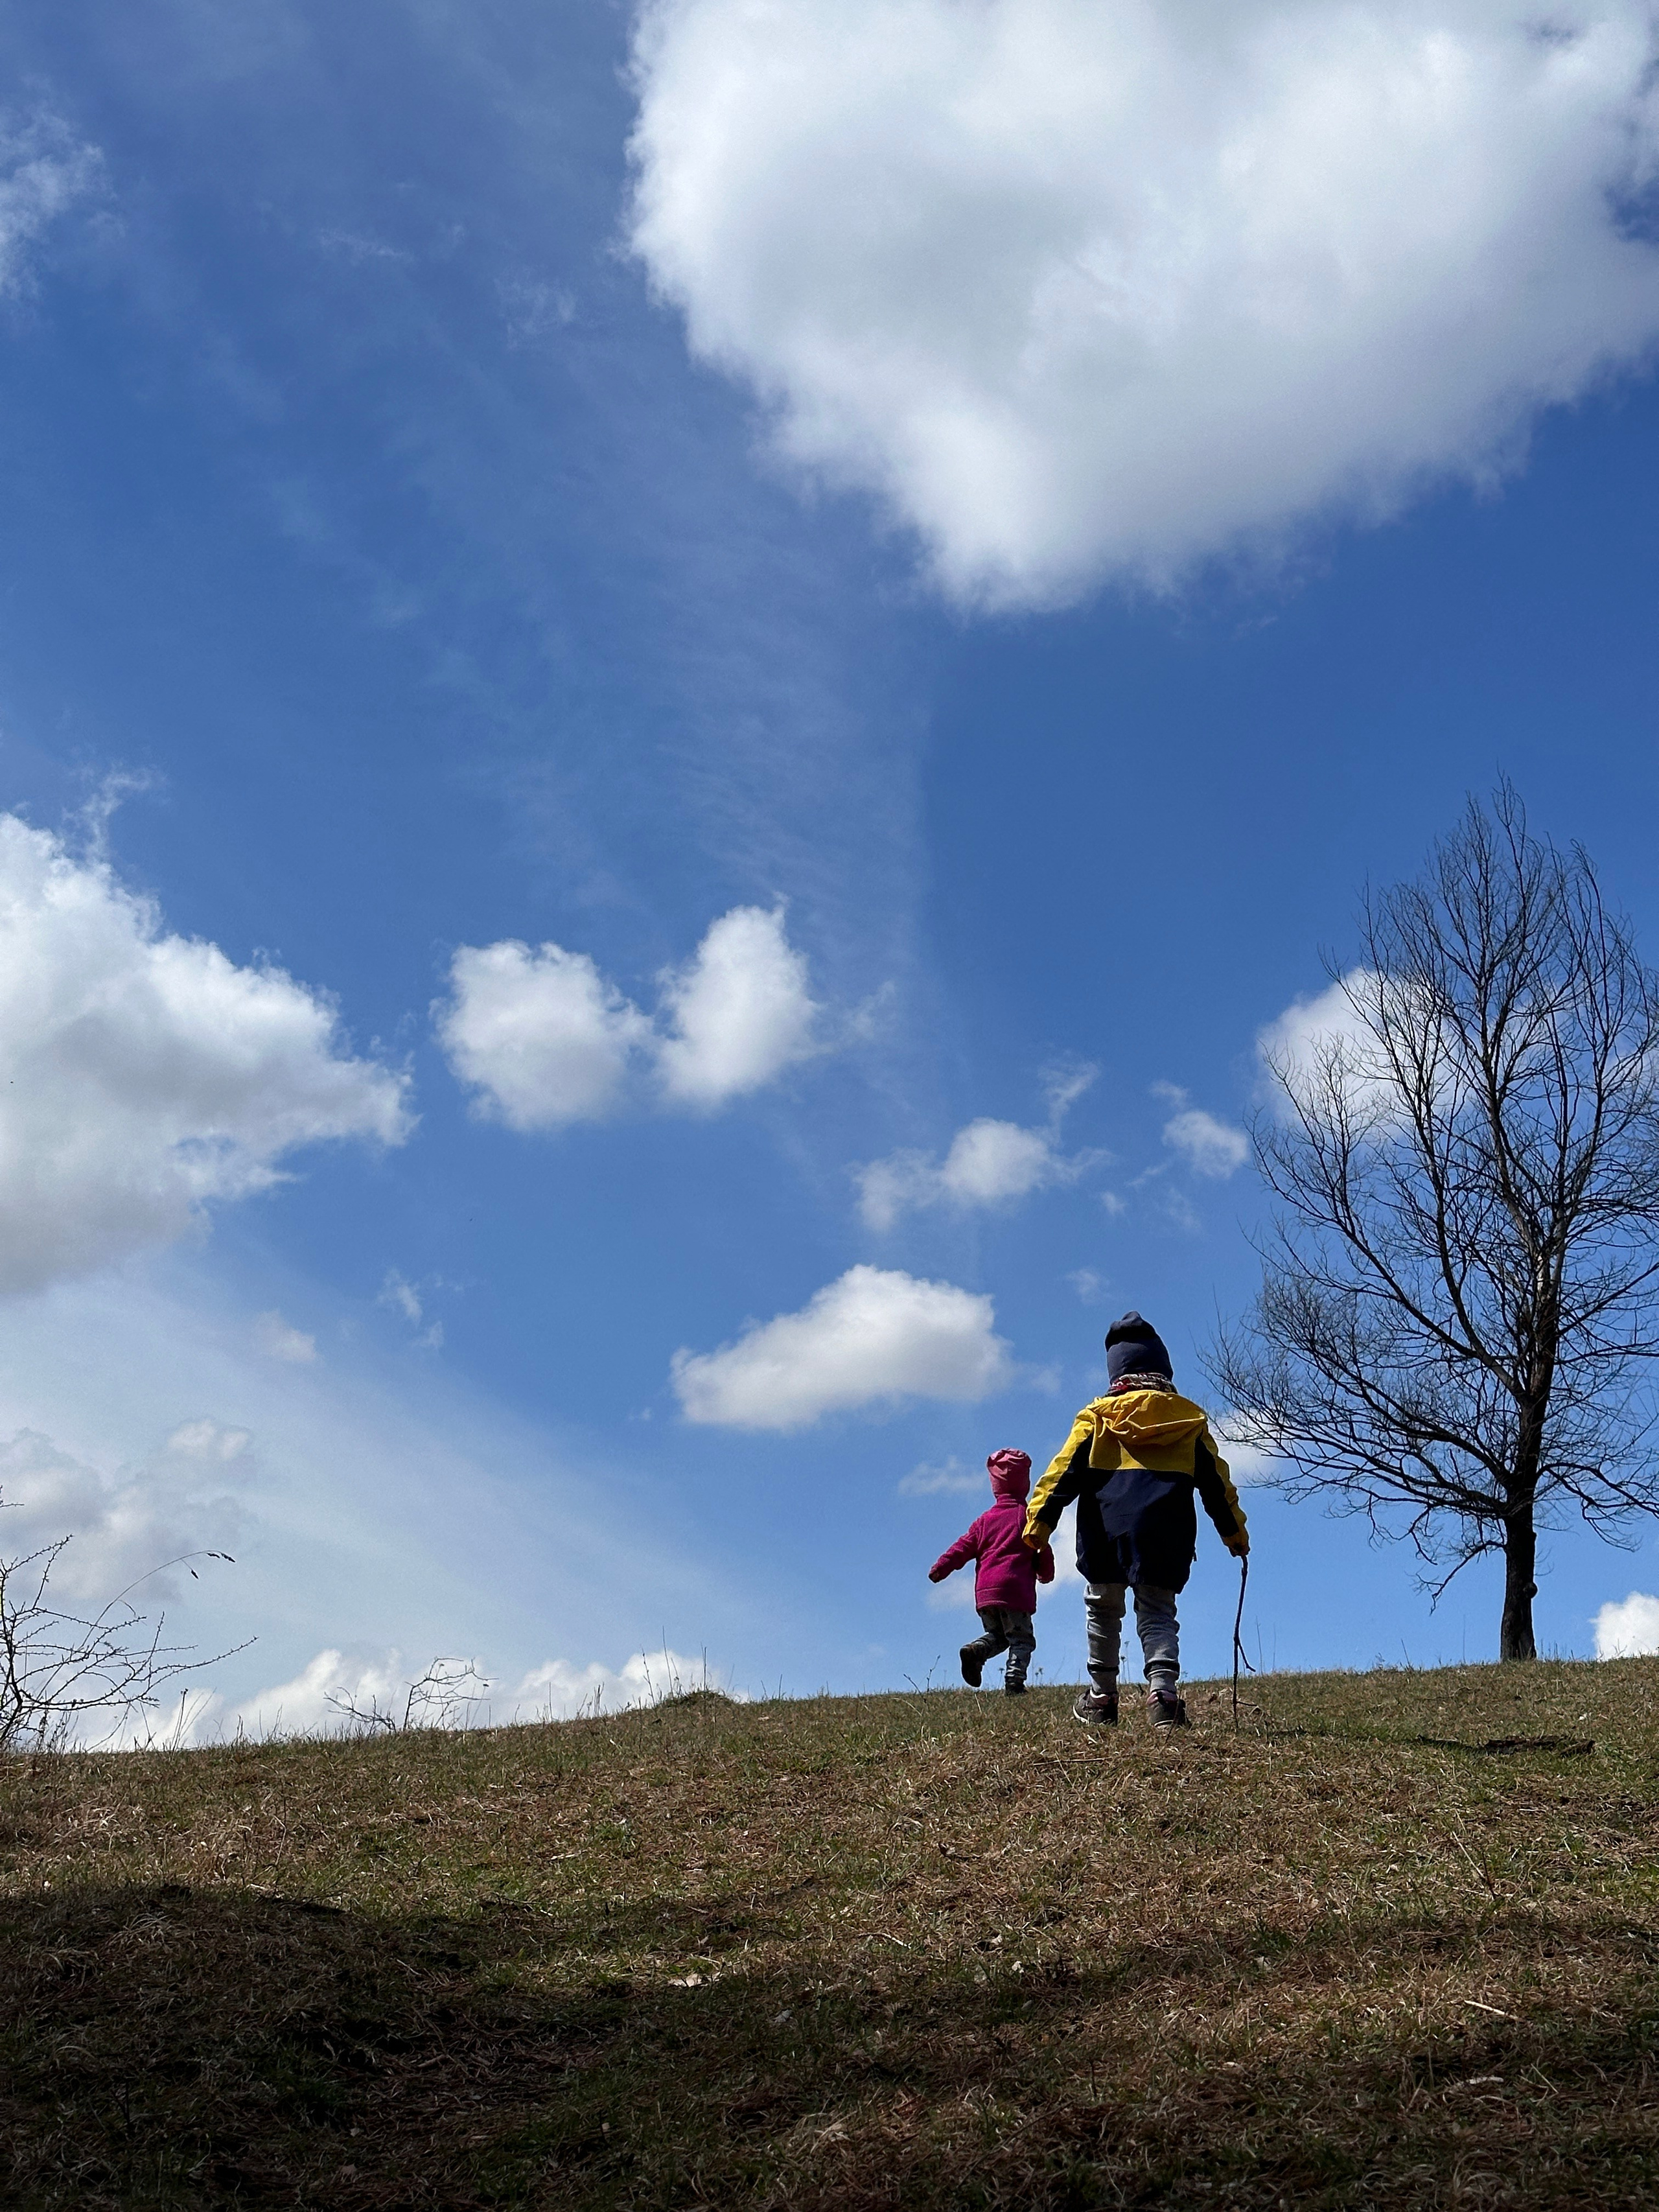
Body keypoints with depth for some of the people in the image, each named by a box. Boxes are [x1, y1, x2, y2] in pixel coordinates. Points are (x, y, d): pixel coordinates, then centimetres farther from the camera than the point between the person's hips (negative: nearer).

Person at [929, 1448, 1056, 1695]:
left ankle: (976, 1650, -9)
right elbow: (1043, 1551, 4)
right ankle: (1014, 1679, -16)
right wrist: (1045, 1574, 22)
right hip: (1015, 1589, -4)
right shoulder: (1028, 1517, 4)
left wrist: (940, 1568, 15)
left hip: (985, 1591, 4)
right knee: (1022, 1638, 2)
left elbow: (964, 1547, 12)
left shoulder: (986, 1519, 14)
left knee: (997, 1635, 19)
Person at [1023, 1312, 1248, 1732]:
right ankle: (1163, 1692, -18)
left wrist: (1040, 1522, 1)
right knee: (1158, 1615, 3)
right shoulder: (1190, 1419, 14)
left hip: (1106, 1531, 0)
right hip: (1166, 1535, 1)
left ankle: (1102, 1697, 18)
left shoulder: (1097, 1416, 10)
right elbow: (1216, 1482, 16)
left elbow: (1064, 1473, 3)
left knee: (1103, 1610, 16)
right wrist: (1234, 1531, 24)